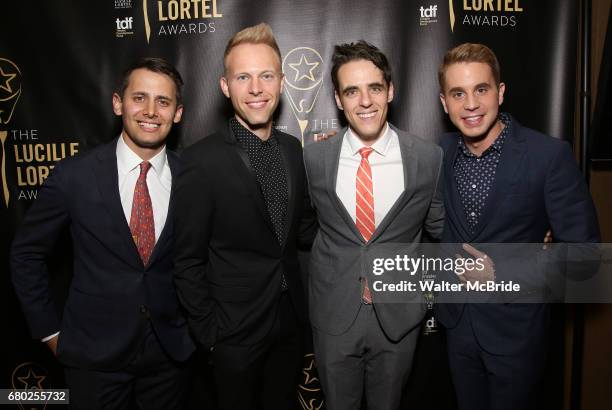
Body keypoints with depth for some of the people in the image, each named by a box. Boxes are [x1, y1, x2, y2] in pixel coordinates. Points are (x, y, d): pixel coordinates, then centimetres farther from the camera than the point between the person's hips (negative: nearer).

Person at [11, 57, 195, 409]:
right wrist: (50, 331, 1)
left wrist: (194, 323, 4)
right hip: (95, 353, -1)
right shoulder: (74, 176, -11)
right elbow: (27, 254, 1)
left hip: (170, 351, 2)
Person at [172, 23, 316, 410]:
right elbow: (189, 259, -11)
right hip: (236, 328, -5)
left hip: (290, 319, 5)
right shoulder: (202, 160, -17)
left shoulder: (294, 149, -1)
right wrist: (209, 331, -8)